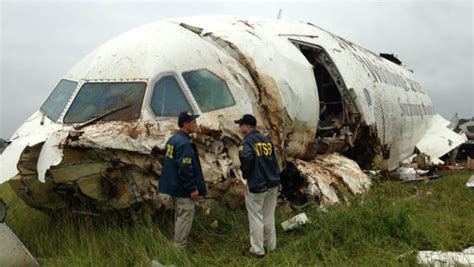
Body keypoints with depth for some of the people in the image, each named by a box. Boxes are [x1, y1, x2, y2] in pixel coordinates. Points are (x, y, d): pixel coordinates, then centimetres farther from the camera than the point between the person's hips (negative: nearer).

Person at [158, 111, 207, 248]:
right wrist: (193, 188, -18)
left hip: (175, 185, 11)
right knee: (186, 216, -2)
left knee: (179, 215, 20)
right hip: (183, 188, -11)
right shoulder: (184, 143, -22)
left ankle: (178, 244, 29)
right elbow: (185, 169, -25)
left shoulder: (173, 139, 10)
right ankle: (180, 246, 4)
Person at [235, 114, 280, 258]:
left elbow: (246, 158, -31)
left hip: (256, 185, -7)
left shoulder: (246, 141, -13)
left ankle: (257, 250, 13)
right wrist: (275, 177, 17)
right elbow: (273, 158, 12)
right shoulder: (267, 139, 10)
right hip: (272, 183, 7)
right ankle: (271, 245, 30)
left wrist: (245, 174, -14)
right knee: (269, 217, 19)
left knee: (256, 218, 5)